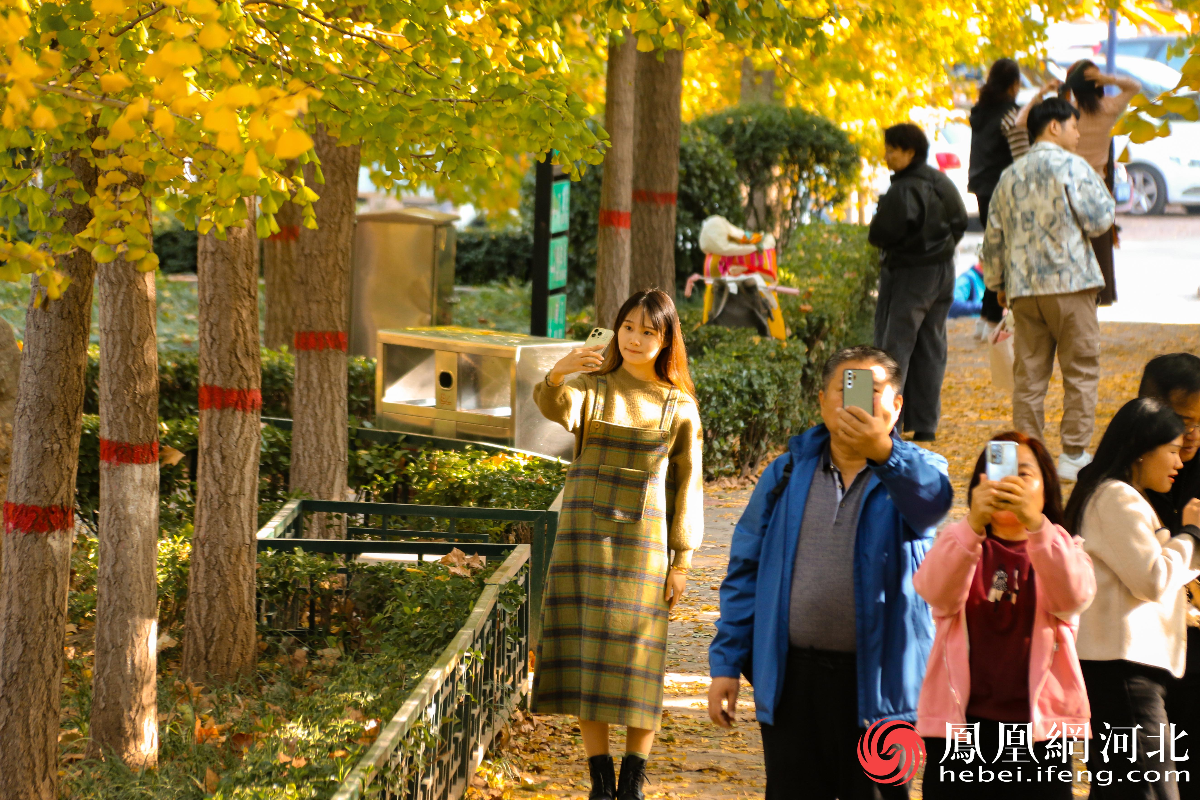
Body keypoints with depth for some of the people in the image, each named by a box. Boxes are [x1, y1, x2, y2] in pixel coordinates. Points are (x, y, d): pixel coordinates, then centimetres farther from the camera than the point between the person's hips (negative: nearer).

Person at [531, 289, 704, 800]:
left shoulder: (679, 405, 4)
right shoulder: (591, 387, 4)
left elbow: (687, 485, 4)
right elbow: (555, 407, -20)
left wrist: (682, 561, -2)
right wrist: (558, 372, -42)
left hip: (644, 541, -1)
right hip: (585, 534, 1)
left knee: (639, 661, -2)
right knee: (585, 658, 1)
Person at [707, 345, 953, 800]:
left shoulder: (913, 471, 1)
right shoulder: (787, 475, 7)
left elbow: (932, 496, -26)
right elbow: (744, 572, 10)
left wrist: (883, 451, -46)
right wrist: (726, 664, 4)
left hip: (879, 684, -2)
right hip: (792, 681, 2)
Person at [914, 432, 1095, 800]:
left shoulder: (1062, 548, 11)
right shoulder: (958, 543, 11)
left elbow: (1074, 595, -14)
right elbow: (935, 591, -13)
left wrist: (1035, 523, -30)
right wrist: (973, 523, -30)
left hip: (1038, 728, 0)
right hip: (959, 724, 0)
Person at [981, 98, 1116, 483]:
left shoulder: (1010, 176, 12)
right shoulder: (1072, 167, -5)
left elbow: (993, 236, 14)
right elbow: (1099, 220, -7)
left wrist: (997, 283, 24)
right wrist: (1101, 192, 12)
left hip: (1023, 288, 5)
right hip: (1070, 284, -5)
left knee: (1028, 374, 7)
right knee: (1080, 370, 1)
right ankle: (1073, 456, -1)